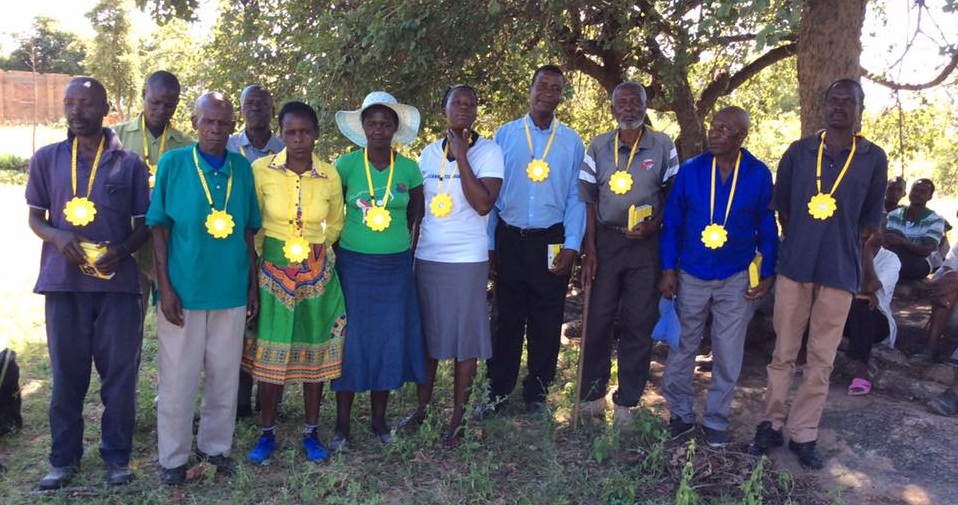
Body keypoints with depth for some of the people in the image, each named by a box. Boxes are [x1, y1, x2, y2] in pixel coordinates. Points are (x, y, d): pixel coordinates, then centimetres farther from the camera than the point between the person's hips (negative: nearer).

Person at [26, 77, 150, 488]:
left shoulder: (129, 163, 3)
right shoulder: (46, 158, 6)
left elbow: (144, 223, 5)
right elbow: (35, 217, 10)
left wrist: (122, 249, -15)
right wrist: (57, 237, -12)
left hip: (118, 281, -1)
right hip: (63, 280, 1)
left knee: (119, 372, 5)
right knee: (66, 373, 10)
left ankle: (117, 456, 20)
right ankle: (64, 457, 25)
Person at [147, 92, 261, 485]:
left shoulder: (242, 168, 3)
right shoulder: (172, 163, -4)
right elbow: (159, 227, -2)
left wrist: (253, 285, 7)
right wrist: (165, 286, -8)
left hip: (232, 290, 3)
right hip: (184, 289, -2)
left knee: (224, 376, 12)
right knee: (178, 378, 7)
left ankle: (215, 447, 30)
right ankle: (174, 457, 25)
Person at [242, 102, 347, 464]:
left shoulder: (330, 176, -3)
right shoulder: (262, 170, -7)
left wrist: (317, 249, 6)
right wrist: (260, 255, 1)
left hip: (317, 272, 1)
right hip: (273, 270, -1)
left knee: (315, 351, 8)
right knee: (269, 351, 5)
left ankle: (311, 432, 23)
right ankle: (267, 433, 22)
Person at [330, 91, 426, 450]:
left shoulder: (408, 168, -1)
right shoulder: (346, 164, -5)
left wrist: (403, 243, 8)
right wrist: (339, 249, 1)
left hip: (396, 267, 2)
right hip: (353, 265, -2)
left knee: (389, 342, 9)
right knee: (350, 341, 4)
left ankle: (379, 420, 26)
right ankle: (342, 424, 18)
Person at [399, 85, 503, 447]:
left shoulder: (488, 151, -4)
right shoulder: (429, 152, 9)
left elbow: (484, 204, -18)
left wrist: (461, 156, -16)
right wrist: (408, 253, 13)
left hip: (467, 260, -4)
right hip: (427, 257, 4)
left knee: (465, 339, 4)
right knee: (426, 335, 12)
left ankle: (457, 418, 16)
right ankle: (422, 407, 27)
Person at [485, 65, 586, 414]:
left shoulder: (572, 142, 5)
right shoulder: (504, 134, 4)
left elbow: (576, 197, 4)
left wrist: (572, 246, -5)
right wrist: (488, 244, 1)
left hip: (551, 242, 0)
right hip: (509, 239, 0)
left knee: (547, 321, 8)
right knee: (508, 318, 8)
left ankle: (537, 392, 24)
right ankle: (499, 389, 22)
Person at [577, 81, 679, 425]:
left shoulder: (663, 147, 2)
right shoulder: (598, 147, 5)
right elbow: (589, 200, 4)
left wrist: (653, 225, -13)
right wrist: (589, 250, -3)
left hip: (646, 243, 0)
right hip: (606, 240, 1)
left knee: (639, 323, 5)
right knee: (598, 319, 4)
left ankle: (627, 401, 17)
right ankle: (593, 393, 20)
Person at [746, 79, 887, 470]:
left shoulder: (874, 158, 3)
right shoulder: (799, 151, 4)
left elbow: (872, 218, 8)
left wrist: (844, 247, 2)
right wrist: (800, 241, 8)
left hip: (840, 271, 0)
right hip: (794, 265, 1)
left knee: (821, 359, 6)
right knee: (783, 352, 7)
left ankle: (803, 434, 16)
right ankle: (772, 424, 18)